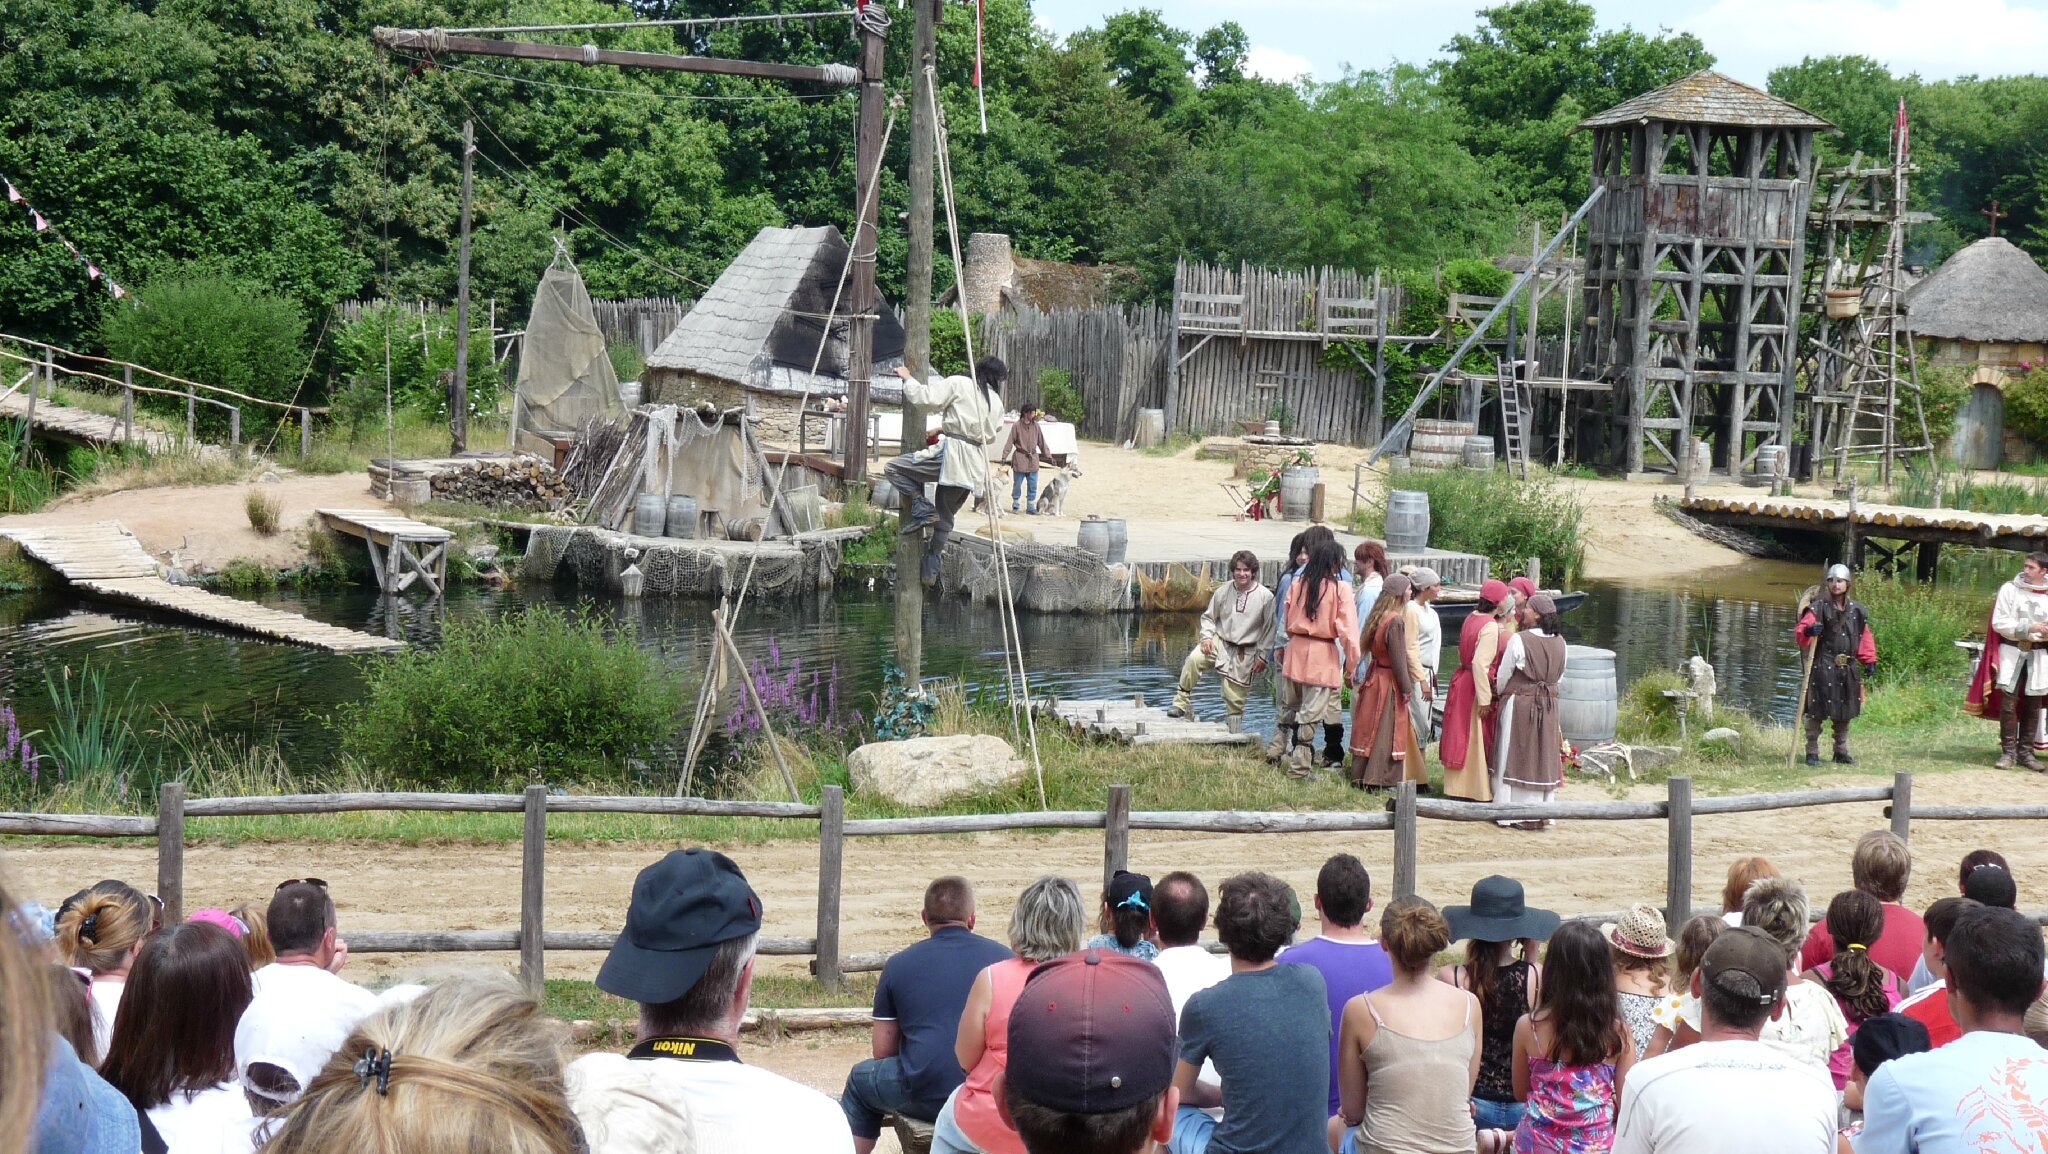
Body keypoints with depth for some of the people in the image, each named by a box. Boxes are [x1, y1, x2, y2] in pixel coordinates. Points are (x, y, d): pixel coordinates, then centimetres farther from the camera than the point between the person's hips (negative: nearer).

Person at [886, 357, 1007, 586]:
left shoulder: (958, 384, 0)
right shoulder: (996, 402, 18)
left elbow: (925, 397, -10)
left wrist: (907, 378, 7)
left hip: (952, 454, -7)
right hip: (976, 463, 7)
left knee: (894, 468, 0)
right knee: (946, 516, 19)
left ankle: (922, 508, -11)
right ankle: (932, 567, 22)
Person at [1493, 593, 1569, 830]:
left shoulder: (1519, 640, -15)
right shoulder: (1559, 643, 1)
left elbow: (1503, 676, -6)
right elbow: (1559, 677, 10)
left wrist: (1499, 693, 14)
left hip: (1519, 704, -5)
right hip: (1549, 704, 5)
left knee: (1517, 757, 3)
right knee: (1544, 757, 10)